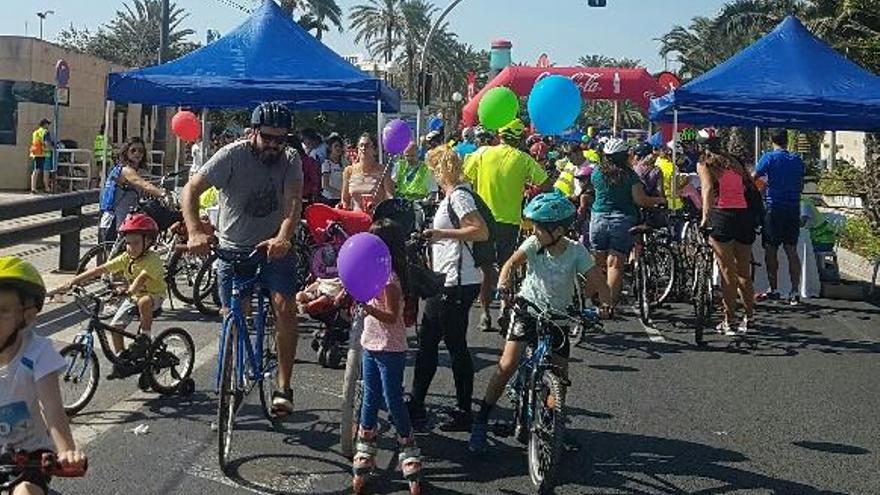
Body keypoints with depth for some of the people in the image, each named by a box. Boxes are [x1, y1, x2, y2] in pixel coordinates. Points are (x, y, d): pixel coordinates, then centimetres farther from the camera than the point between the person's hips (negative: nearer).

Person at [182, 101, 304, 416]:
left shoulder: (291, 160, -8)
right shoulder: (231, 155, -14)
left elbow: (293, 201, -22)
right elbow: (191, 190, -20)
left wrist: (283, 238, -43)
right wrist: (195, 233, -37)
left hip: (274, 247, 0)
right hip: (232, 248, 0)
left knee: (285, 306, -18)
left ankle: (283, 387, -12)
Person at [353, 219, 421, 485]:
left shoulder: (389, 279, -20)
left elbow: (391, 316, -25)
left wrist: (367, 307, -37)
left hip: (390, 349, -9)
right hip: (371, 344, 9)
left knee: (393, 400, -2)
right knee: (370, 399, 14)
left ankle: (409, 451, 9)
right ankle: (365, 448, 24)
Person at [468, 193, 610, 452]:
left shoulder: (576, 251, -13)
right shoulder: (533, 243, -11)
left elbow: (597, 281, -18)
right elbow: (512, 262, -19)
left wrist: (605, 304, -37)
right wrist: (503, 283, -39)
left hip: (558, 316, 1)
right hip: (528, 308, -1)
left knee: (560, 375, -1)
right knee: (507, 365, -16)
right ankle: (480, 423, -7)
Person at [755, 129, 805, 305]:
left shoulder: (769, 157, -5)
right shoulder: (797, 160, 9)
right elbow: (801, 186, 17)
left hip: (774, 209, -4)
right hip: (794, 209, 4)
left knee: (771, 250, 5)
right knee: (792, 251, 5)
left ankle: (774, 289, 9)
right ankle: (795, 291, 1)